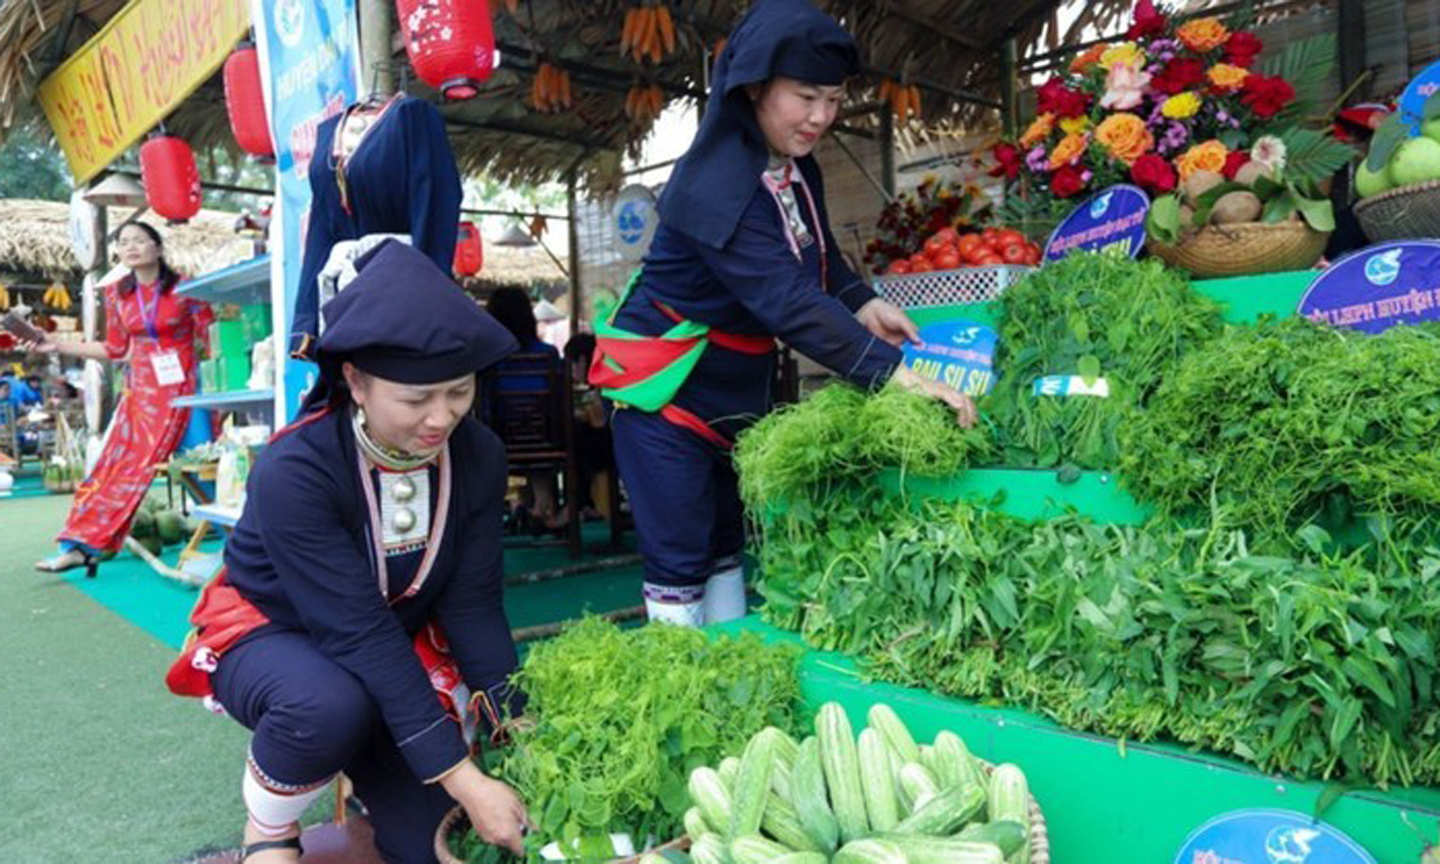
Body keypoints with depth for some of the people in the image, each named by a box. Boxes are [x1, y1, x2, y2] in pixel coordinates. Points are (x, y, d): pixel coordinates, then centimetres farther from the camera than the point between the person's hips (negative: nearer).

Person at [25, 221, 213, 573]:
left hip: (176, 389, -4)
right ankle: (79, 546, -4)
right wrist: (57, 346, 12)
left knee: (140, 464, -4)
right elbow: (115, 349, 14)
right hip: (138, 389, 4)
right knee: (114, 463, -5)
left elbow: (210, 337, -3)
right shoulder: (117, 294, 7)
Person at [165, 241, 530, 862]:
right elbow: (358, 633, -34)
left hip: (396, 642, 4)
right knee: (329, 703, -38)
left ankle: (364, 762, 27)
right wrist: (464, 779, -36)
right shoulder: (293, 471, -31)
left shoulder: (478, 456, -17)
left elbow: (472, 603, -13)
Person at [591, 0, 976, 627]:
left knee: (726, 547, 15)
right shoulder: (714, 184, -28)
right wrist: (895, 373, -41)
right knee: (679, 560, -3)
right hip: (665, 386, -8)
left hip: (738, 385, 9)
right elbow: (787, 300, -36)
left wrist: (862, 304, -10)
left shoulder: (797, 169, 1)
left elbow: (818, 256, 12)